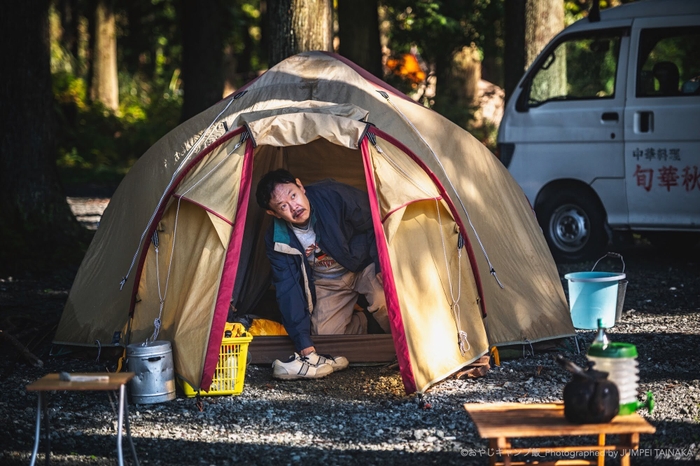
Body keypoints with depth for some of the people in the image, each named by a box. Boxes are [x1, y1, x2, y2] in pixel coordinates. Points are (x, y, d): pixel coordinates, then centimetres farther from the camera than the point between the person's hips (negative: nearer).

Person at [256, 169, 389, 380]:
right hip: (327, 282, 3)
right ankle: (363, 321, 19)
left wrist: (382, 266, -23)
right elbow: (288, 291, -20)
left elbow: (375, 225, -17)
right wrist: (305, 346, -24)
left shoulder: (333, 196, -33)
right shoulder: (277, 241, -25)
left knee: (384, 298, -32)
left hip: (364, 263, -3)